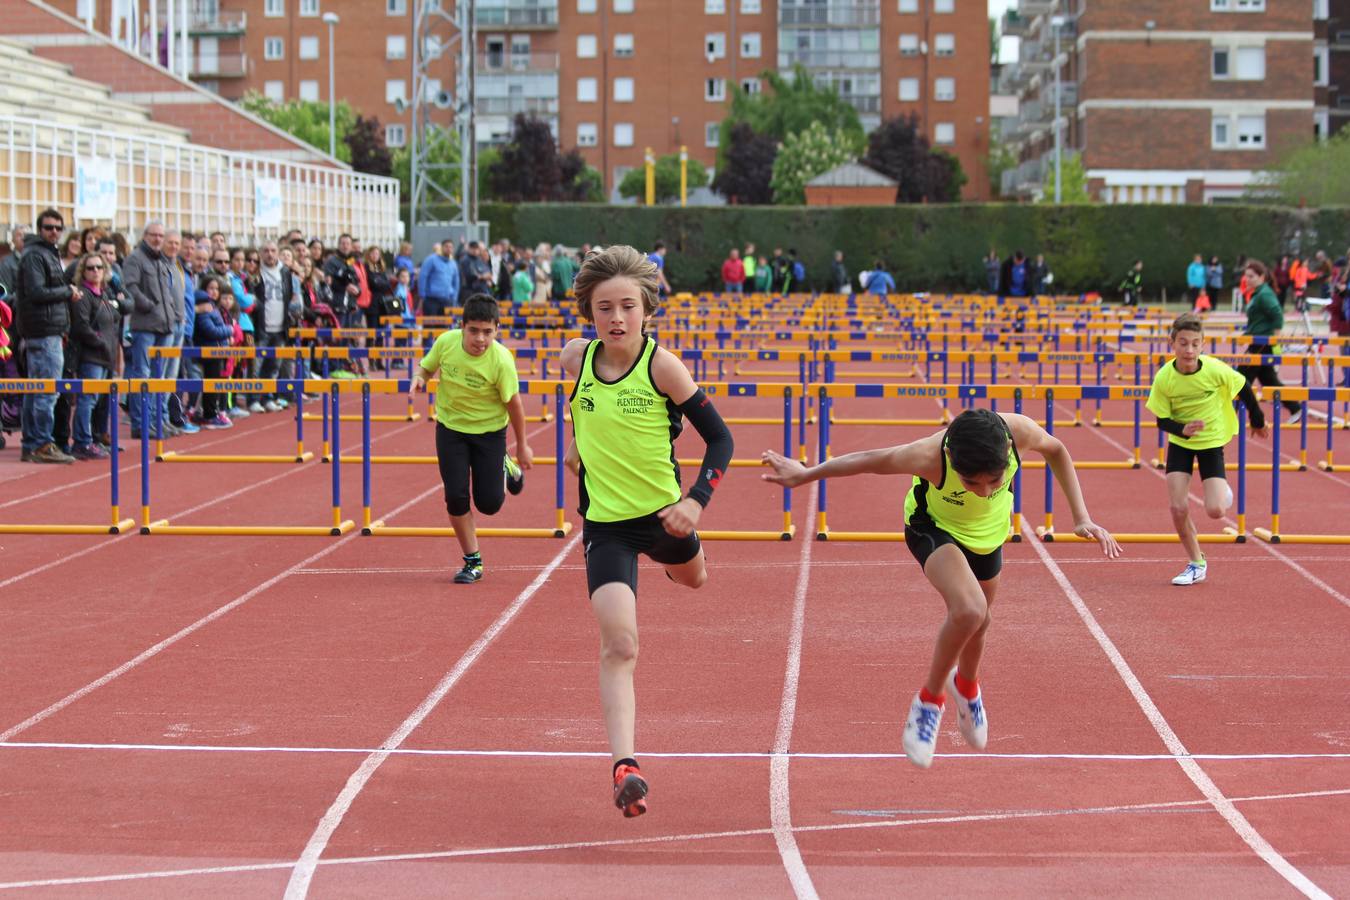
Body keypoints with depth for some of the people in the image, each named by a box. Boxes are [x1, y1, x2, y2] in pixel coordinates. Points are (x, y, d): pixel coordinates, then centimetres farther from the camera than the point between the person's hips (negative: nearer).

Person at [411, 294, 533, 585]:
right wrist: (420, 378, -21)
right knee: (456, 497, -6)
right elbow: (427, 367, 4)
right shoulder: (446, 342, -17)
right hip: (450, 427, 2)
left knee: (489, 504, -1)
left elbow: (513, 403, -12)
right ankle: (473, 561, 12)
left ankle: (505, 468, 34)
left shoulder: (501, 360, -24)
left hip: (489, 431, -2)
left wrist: (522, 446, -2)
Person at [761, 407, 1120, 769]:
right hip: (935, 526, -4)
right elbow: (870, 460, -24)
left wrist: (1081, 517, -13)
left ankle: (966, 685, 55)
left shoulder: (1019, 431, -37)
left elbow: (1055, 450, -11)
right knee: (969, 610, -29)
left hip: (989, 531, 4)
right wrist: (804, 474, -11)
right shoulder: (930, 457, -43)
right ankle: (930, 699, -4)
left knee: (977, 623, 21)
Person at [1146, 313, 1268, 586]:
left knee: (1215, 510, -13)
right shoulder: (1164, 378, -20)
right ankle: (1196, 564, 12)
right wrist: (1183, 429, -31)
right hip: (1180, 443, 1)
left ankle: (1223, 492, 26)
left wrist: (1258, 421, 10)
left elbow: (1244, 388, -4)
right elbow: (1162, 420, -10)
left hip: (1212, 441, -1)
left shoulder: (1215, 370, -23)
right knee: (1178, 507, -10)